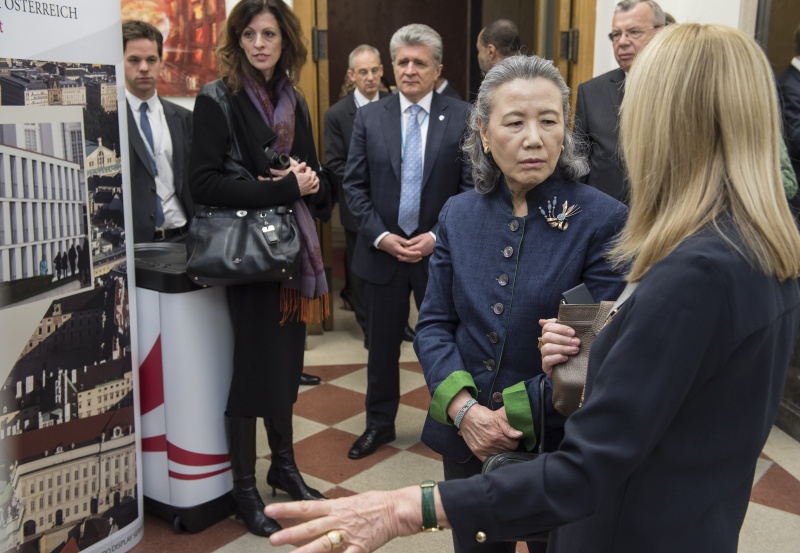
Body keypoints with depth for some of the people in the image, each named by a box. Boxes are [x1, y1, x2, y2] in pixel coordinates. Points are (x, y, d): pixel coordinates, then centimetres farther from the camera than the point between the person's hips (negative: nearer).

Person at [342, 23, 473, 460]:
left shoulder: (462, 117, -4)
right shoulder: (369, 117, 3)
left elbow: (472, 187, -5)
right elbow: (354, 185, 1)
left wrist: (438, 236, -14)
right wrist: (381, 236, -10)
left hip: (440, 252, -2)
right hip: (382, 251, 2)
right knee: (382, 344, 14)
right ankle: (380, 423, 32)